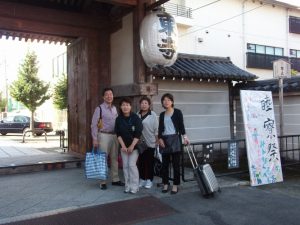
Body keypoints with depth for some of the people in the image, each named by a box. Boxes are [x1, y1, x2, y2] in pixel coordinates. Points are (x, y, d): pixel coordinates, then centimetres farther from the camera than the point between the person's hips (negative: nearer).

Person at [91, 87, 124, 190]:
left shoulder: (114, 108, 12)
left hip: (114, 135, 6)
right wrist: (95, 139, -14)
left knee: (114, 158, 12)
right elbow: (94, 125, -9)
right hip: (104, 135, -6)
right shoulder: (99, 108, -7)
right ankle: (103, 182, 7)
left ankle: (115, 179, 22)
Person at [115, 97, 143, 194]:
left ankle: (134, 187, 1)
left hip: (134, 145, -4)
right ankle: (127, 186, 13)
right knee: (125, 166, 4)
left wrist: (132, 146, -15)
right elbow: (118, 134, 0)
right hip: (124, 146, 4)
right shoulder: (119, 119, 0)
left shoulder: (135, 118, -10)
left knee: (132, 164, -10)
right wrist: (123, 146, -9)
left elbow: (138, 134, -12)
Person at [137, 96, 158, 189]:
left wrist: (157, 139, -6)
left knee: (149, 161, 4)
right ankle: (142, 179, 21)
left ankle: (149, 180, 15)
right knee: (141, 161, 8)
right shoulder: (137, 115, 4)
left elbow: (156, 128, -4)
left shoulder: (153, 115, -5)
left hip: (150, 142, -3)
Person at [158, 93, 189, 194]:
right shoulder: (162, 114, 13)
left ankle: (175, 185, 5)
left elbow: (181, 125, -5)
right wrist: (160, 138, -4)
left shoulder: (177, 112, 2)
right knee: (165, 163, 6)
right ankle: (165, 184, 15)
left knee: (175, 163, -2)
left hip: (175, 139, -4)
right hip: (164, 140, 4)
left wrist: (185, 136, -17)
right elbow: (160, 128, 10)